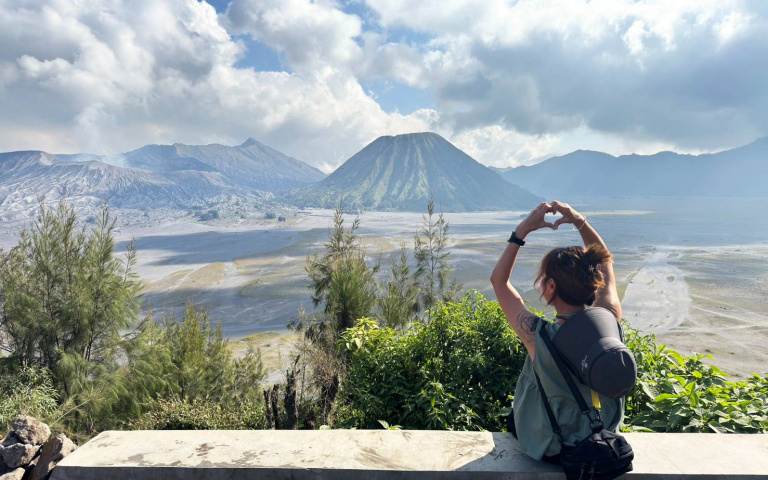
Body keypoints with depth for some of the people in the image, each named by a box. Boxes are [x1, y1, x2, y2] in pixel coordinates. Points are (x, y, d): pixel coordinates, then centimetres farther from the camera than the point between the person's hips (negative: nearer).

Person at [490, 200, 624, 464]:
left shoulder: (538, 336, -33)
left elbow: (498, 280, -17)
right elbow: (605, 263, -3)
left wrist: (523, 229, -19)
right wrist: (580, 222, -12)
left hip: (552, 450, -4)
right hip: (604, 442, 4)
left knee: (511, 418, 30)